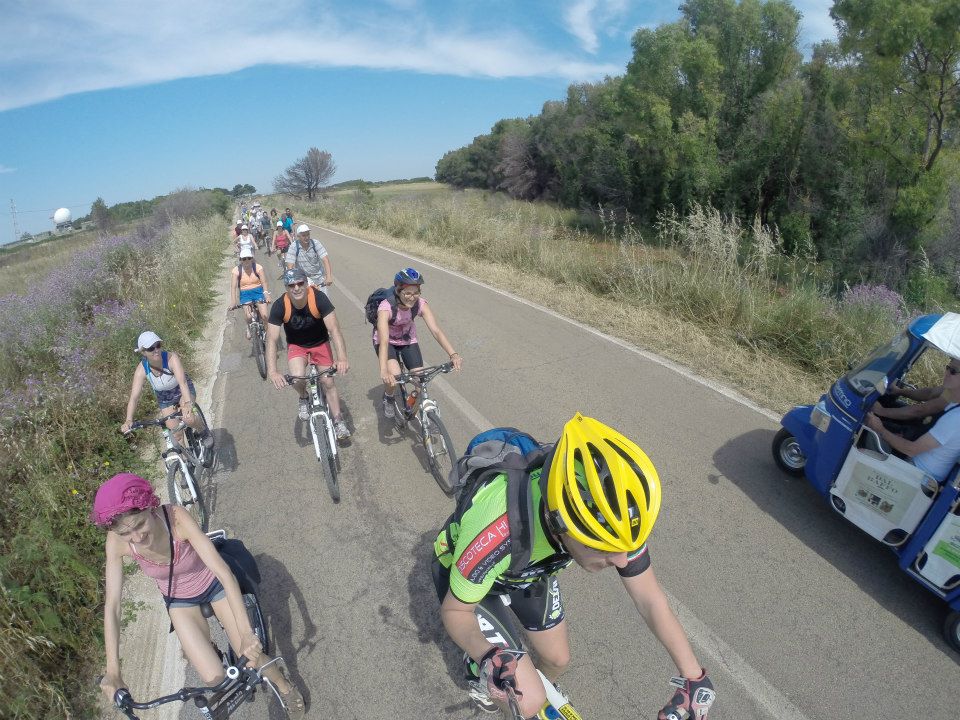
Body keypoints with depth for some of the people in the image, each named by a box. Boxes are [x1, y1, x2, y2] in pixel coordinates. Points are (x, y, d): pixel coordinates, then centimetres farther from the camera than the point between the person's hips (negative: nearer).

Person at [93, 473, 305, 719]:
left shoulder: (176, 517, -36)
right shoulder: (117, 541, -28)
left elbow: (223, 571, -39)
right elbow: (111, 606, -21)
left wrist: (246, 633, -44)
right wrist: (113, 670, -23)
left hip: (214, 582, -2)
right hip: (179, 598, 2)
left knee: (251, 657, -4)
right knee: (213, 677, -7)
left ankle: (284, 686, 28)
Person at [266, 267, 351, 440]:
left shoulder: (318, 298, -29)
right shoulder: (280, 306, -26)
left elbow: (334, 329, -35)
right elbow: (272, 340, -28)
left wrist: (342, 358, -50)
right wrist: (272, 372, -40)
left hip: (320, 343, 0)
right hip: (296, 346, 0)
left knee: (328, 382, -3)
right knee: (297, 379, -24)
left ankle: (338, 421, 16)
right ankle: (304, 398, 11)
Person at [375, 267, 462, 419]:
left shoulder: (420, 304, -25)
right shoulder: (386, 307, -35)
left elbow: (436, 330, -33)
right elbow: (384, 341, -46)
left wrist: (453, 354, -48)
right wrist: (383, 371, -61)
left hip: (408, 339, 3)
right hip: (387, 341, -3)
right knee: (394, 376, -29)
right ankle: (388, 399, 5)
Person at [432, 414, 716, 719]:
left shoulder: (609, 518, -31)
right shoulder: (495, 535, -46)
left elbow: (650, 600, -15)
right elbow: (455, 611, -26)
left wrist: (695, 677, -19)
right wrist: (488, 656, -45)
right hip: (465, 568, -3)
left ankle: (541, 692, 47)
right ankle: (480, 670, 22)